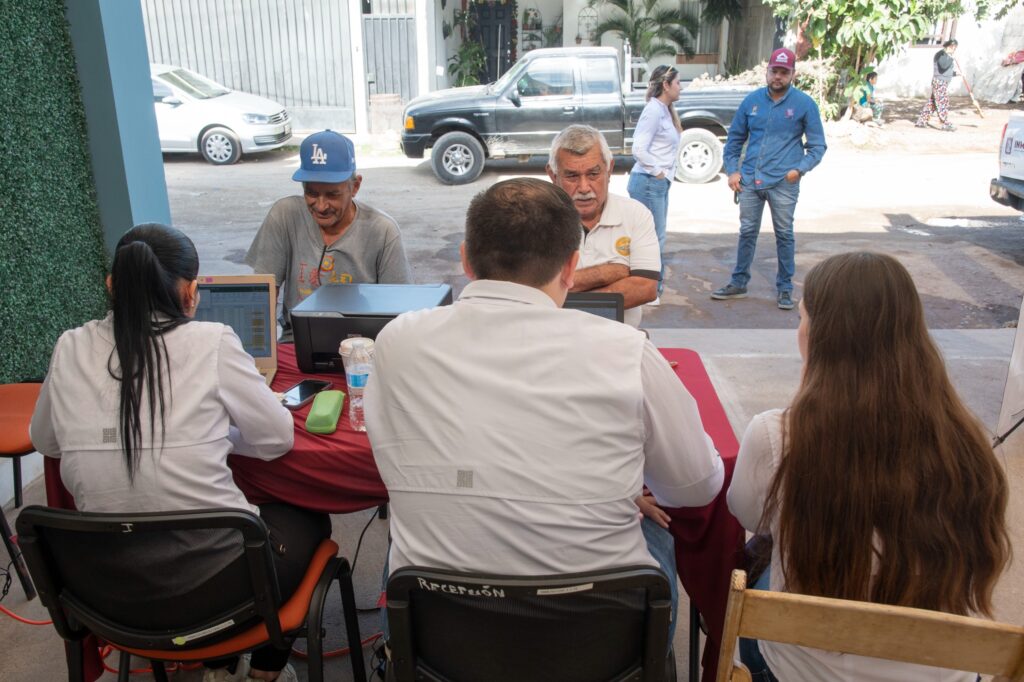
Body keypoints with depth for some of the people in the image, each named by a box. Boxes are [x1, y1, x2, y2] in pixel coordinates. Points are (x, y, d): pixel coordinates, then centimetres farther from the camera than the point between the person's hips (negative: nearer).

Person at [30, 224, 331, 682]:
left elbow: (45, 441, 14)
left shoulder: (71, 349, -3)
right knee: (309, 520, 26)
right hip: (212, 585, -4)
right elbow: (277, 438, -3)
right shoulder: (211, 343, -14)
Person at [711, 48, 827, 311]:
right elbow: (734, 138, 13)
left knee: (784, 235, 5)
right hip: (749, 180, 2)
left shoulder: (804, 104, -1)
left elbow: (817, 145, 4)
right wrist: (732, 171, 3)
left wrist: (800, 169, -11)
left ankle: (784, 288, 17)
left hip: (783, 183, -2)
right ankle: (738, 283, 22)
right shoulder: (752, 100, 6)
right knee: (747, 232, 10)